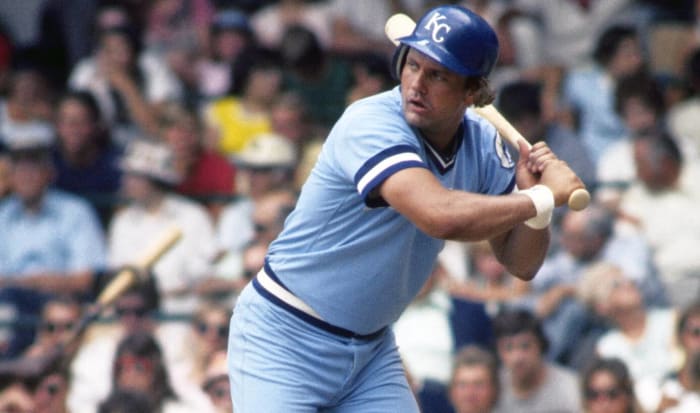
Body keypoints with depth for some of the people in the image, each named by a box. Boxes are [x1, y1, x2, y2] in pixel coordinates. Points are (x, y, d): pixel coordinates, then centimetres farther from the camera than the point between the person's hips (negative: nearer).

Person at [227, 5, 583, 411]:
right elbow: (440, 216, -40)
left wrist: (530, 191, -16)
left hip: (372, 347, 7)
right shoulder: (370, 123, -24)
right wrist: (544, 197, -28)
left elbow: (521, 264, 3)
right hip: (284, 343, -7)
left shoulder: (482, 145, -1)